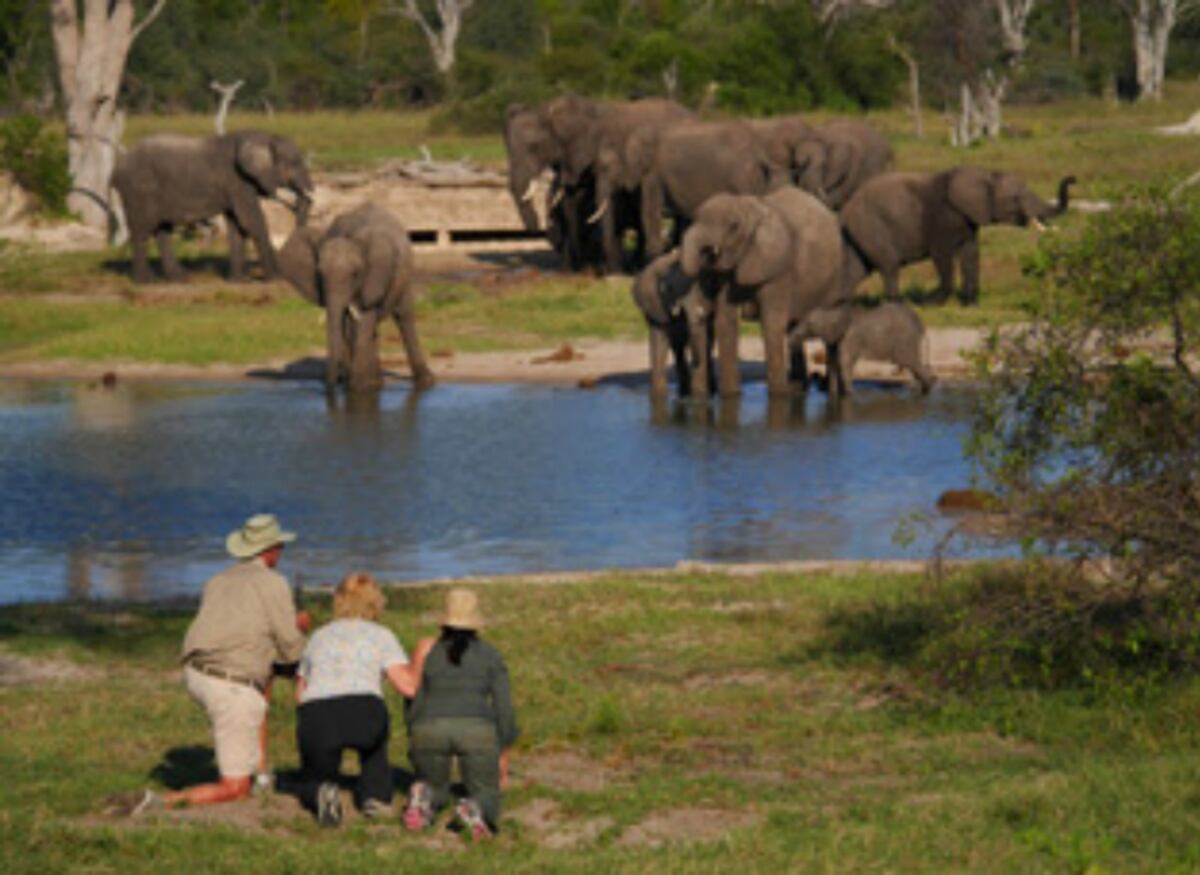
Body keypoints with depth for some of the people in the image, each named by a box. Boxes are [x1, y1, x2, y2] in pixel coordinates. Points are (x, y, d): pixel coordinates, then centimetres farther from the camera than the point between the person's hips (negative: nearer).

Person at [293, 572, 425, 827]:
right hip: (362, 715, -1)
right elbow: (408, 686, 6)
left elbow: (300, 693, 31)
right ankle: (376, 794, 20)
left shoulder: (319, 636, 27)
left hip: (314, 719, 1)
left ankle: (321, 794, -8)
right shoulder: (381, 635, 18)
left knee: (309, 785, 26)